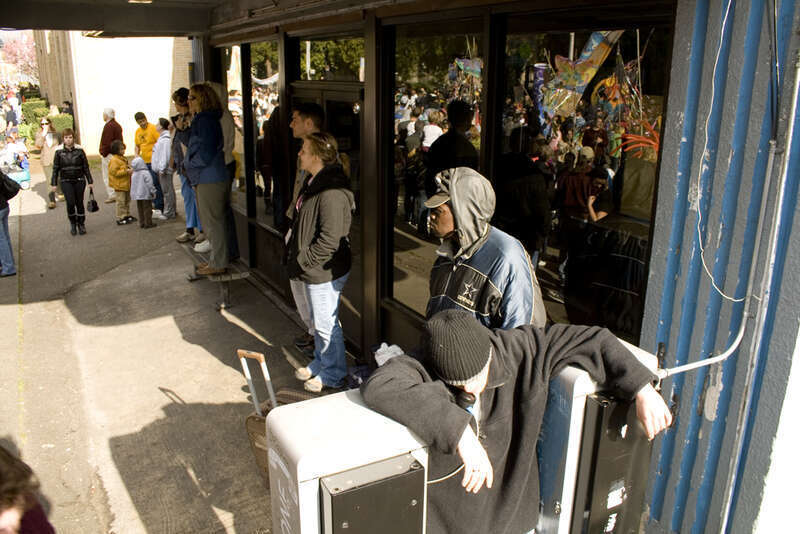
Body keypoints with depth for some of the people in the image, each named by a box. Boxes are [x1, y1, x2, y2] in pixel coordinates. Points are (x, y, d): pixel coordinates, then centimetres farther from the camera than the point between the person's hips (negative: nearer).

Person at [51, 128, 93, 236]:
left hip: (79, 180, 1)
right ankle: (72, 223, 12)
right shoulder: (59, 152, -2)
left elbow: (86, 167, 4)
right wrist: (53, 184, 3)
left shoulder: (79, 150, -2)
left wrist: (90, 181, 4)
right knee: (70, 202, -11)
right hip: (66, 181, 0)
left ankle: (81, 224, 23)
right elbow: (55, 169, 4)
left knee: (79, 202, 5)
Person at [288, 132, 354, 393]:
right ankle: (320, 363, 42)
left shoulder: (332, 193, -26)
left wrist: (303, 261, -17)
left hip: (325, 272, -10)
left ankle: (334, 374, 23)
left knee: (325, 324, 5)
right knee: (318, 321, 24)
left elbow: (329, 240, -28)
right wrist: (296, 256, 13)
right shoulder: (314, 182, 7)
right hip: (313, 269, 10)